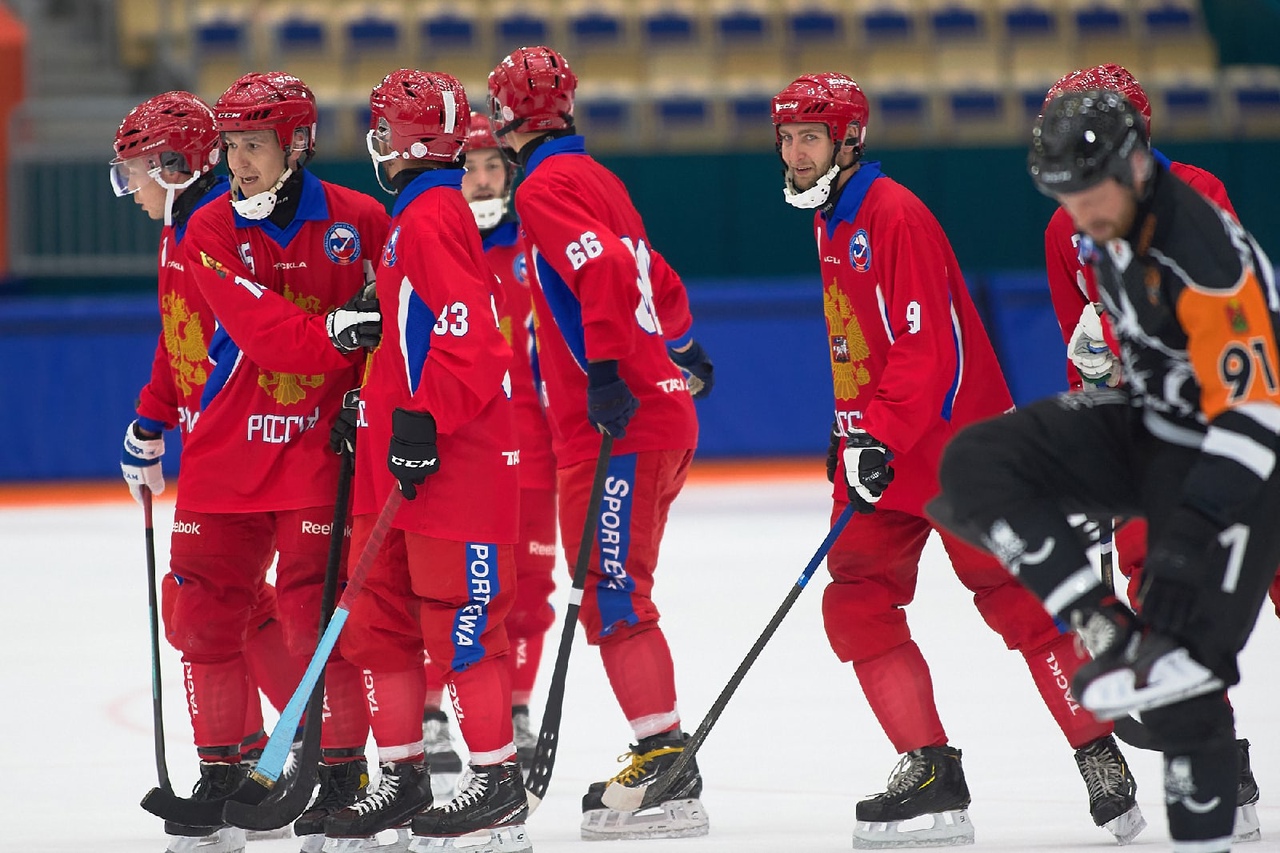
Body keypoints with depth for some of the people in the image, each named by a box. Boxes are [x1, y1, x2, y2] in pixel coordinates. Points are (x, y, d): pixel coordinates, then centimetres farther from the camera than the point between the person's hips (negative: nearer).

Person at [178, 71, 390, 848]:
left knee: (317, 608, -10)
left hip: (323, 437, -3)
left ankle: (346, 769, 2)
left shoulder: (359, 221, -3)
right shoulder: (210, 231, -1)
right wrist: (335, 332, -31)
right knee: (203, 608, 3)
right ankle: (227, 769, 17)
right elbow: (259, 327, -16)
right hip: (229, 444, 3)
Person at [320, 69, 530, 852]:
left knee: (458, 616, -7)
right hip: (404, 451, 11)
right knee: (380, 617, 11)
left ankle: (499, 779, -3)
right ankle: (404, 777, 16)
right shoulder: (415, 215, 19)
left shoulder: (432, 215, -14)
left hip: (454, 459, -11)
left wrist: (423, 420, -24)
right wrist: (381, 415, 28)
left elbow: (464, 333, -23)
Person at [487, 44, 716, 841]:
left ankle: (666, 761, -15)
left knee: (612, 594, -10)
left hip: (619, 424, -9)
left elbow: (603, 268, -25)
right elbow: (656, 277, 33)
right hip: (663, 414, 9)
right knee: (618, 596, 11)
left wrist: (605, 370, -28)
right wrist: (681, 344, 46)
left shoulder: (546, 186, -9)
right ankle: (662, 756, 11)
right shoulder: (597, 178, 20)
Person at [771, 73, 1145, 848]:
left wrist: (884, 440, -27)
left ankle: (1102, 759, 2)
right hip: (883, 444, 9)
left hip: (955, 441, -9)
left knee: (1018, 601, -7)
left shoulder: (895, 216, -16)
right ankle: (931, 775, 0)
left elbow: (927, 347, -22)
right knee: (858, 604, -1)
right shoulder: (830, 223, 13)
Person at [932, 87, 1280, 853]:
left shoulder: (1207, 259, -30)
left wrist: (1195, 530, -36)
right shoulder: (1112, 224, -3)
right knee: (977, 465, -9)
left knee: (1183, 673, -10)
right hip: (1146, 424, 9)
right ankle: (1114, 635, -15)